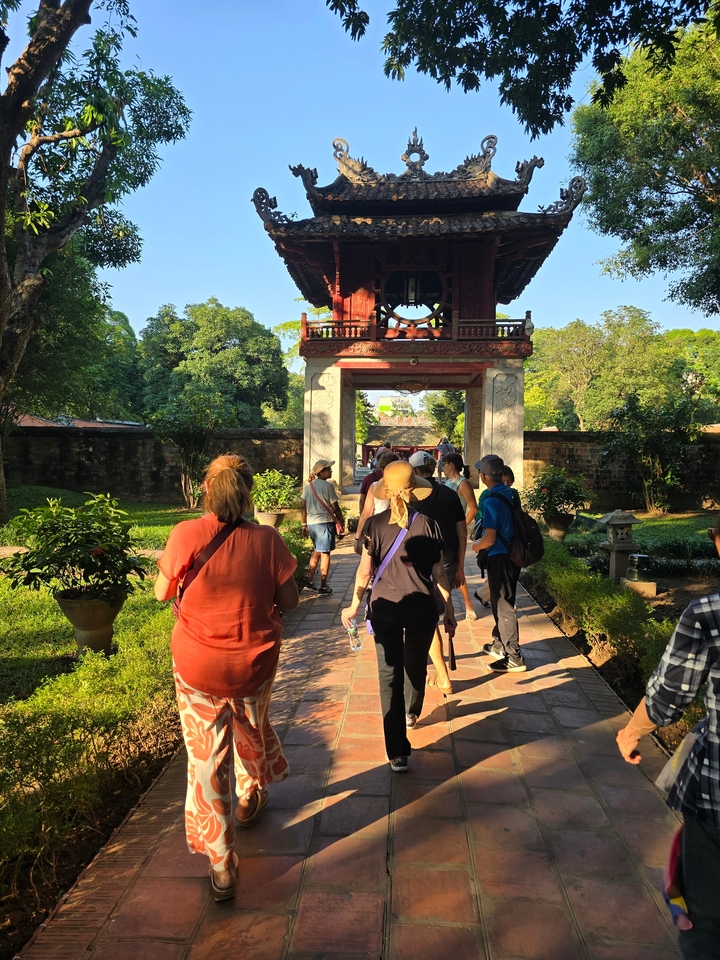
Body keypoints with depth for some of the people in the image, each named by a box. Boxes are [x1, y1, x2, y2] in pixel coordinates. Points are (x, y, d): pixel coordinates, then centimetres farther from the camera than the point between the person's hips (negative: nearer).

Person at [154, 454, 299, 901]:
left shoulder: (186, 535, -17)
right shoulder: (266, 538, -15)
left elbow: (162, 592, -2)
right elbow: (289, 601, -7)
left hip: (197, 667, -1)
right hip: (254, 664, 2)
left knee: (206, 758, 11)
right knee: (252, 731, 29)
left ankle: (221, 865, 19)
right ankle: (251, 798, 54)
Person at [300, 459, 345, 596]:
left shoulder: (308, 485, 6)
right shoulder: (328, 486, -11)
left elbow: (304, 507, 9)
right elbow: (335, 507, -8)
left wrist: (304, 524, 17)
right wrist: (341, 521, 7)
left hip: (311, 523, 6)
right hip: (325, 523, -6)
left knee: (317, 550, 23)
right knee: (325, 554, 3)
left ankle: (309, 579, 19)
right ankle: (323, 588, 8)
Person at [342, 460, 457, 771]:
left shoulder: (375, 524, -5)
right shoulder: (427, 525, -6)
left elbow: (365, 569, -3)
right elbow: (438, 573, -3)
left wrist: (354, 605, 9)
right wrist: (449, 609, 6)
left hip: (384, 607, -1)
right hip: (422, 608, 1)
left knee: (389, 673, 4)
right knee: (416, 665, 24)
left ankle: (398, 753, 3)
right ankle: (411, 713, 50)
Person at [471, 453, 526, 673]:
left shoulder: (492, 501, -21)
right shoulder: (509, 494, 6)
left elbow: (489, 538, -23)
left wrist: (477, 545, -3)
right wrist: (483, 540, 21)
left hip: (499, 558, -9)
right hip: (512, 554, 9)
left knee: (503, 606, -1)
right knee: (500, 602, 21)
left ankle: (514, 658, 6)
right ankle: (499, 644, 35)